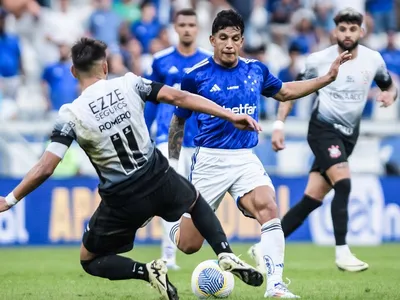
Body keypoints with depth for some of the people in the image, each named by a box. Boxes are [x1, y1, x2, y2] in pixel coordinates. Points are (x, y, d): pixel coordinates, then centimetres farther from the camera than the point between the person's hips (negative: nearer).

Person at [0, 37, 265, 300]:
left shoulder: (70, 115, -13)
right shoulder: (129, 84, -7)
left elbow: (45, 169, -16)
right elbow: (179, 98, -8)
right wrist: (231, 116, -3)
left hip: (122, 201, -3)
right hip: (159, 180, 3)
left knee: (90, 261, 18)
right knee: (196, 201, 37)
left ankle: (148, 271, -6)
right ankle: (226, 256, 17)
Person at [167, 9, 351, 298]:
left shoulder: (256, 70, 5)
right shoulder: (196, 76, -6)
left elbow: (284, 92, 25)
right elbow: (178, 121, 8)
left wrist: (328, 77, 19)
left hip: (246, 159, 2)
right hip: (210, 160, -2)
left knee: (268, 208, -28)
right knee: (188, 246, 0)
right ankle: (175, 227, 39)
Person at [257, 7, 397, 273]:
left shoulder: (373, 60, 0)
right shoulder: (318, 60, -8)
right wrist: (279, 125, -6)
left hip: (348, 136, 4)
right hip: (323, 129, -4)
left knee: (313, 198, 2)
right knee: (343, 184, -24)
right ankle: (342, 252, -22)